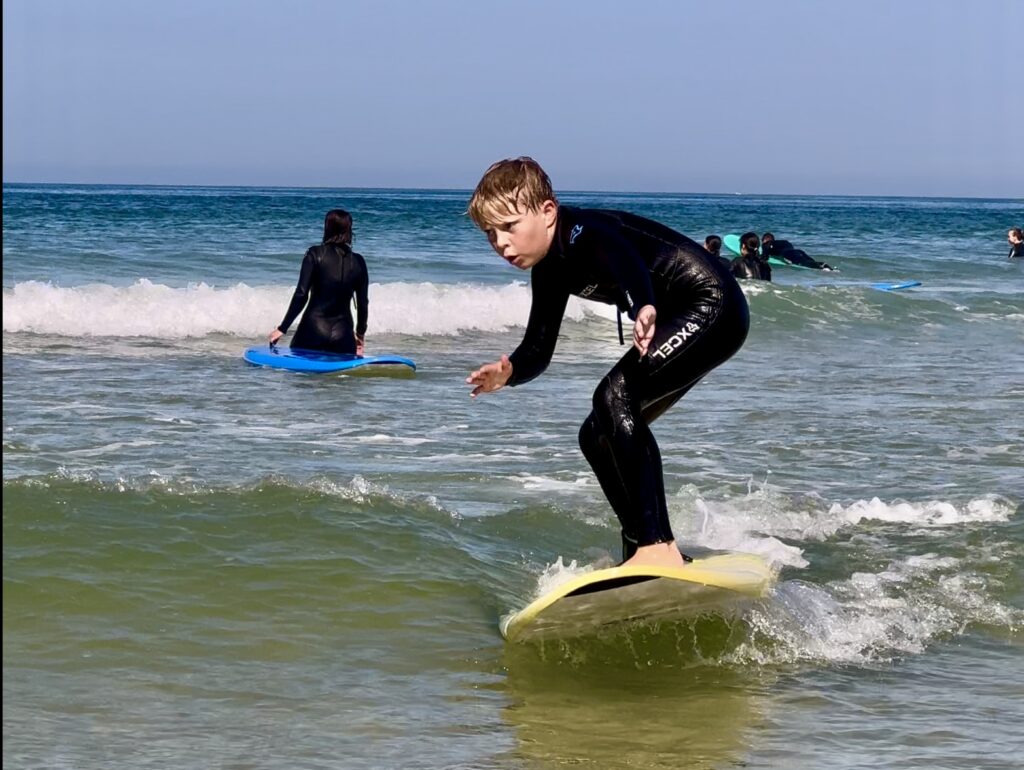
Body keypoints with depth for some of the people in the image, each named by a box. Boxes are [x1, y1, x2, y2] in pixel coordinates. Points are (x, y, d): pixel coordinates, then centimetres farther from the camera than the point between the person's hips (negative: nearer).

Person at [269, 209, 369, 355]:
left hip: (313, 328, -2)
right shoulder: (358, 262, 3)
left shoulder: (315, 254, -4)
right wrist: (360, 333, 26)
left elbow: (301, 295, -9)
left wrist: (282, 328, -2)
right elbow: (362, 303, 9)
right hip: (343, 333, 2)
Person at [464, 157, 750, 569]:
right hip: (679, 323, 11)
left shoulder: (585, 233, -22)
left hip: (714, 307, -11)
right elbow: (537, 352, 9)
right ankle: (643, 550, 20)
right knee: (598, 435, 12)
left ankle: (658, 547, -30)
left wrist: (645, 307, -67)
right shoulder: (550, 269, 7)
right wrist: (508, 372, -15)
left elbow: (626, 259, -45)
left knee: (614, 397, -27)